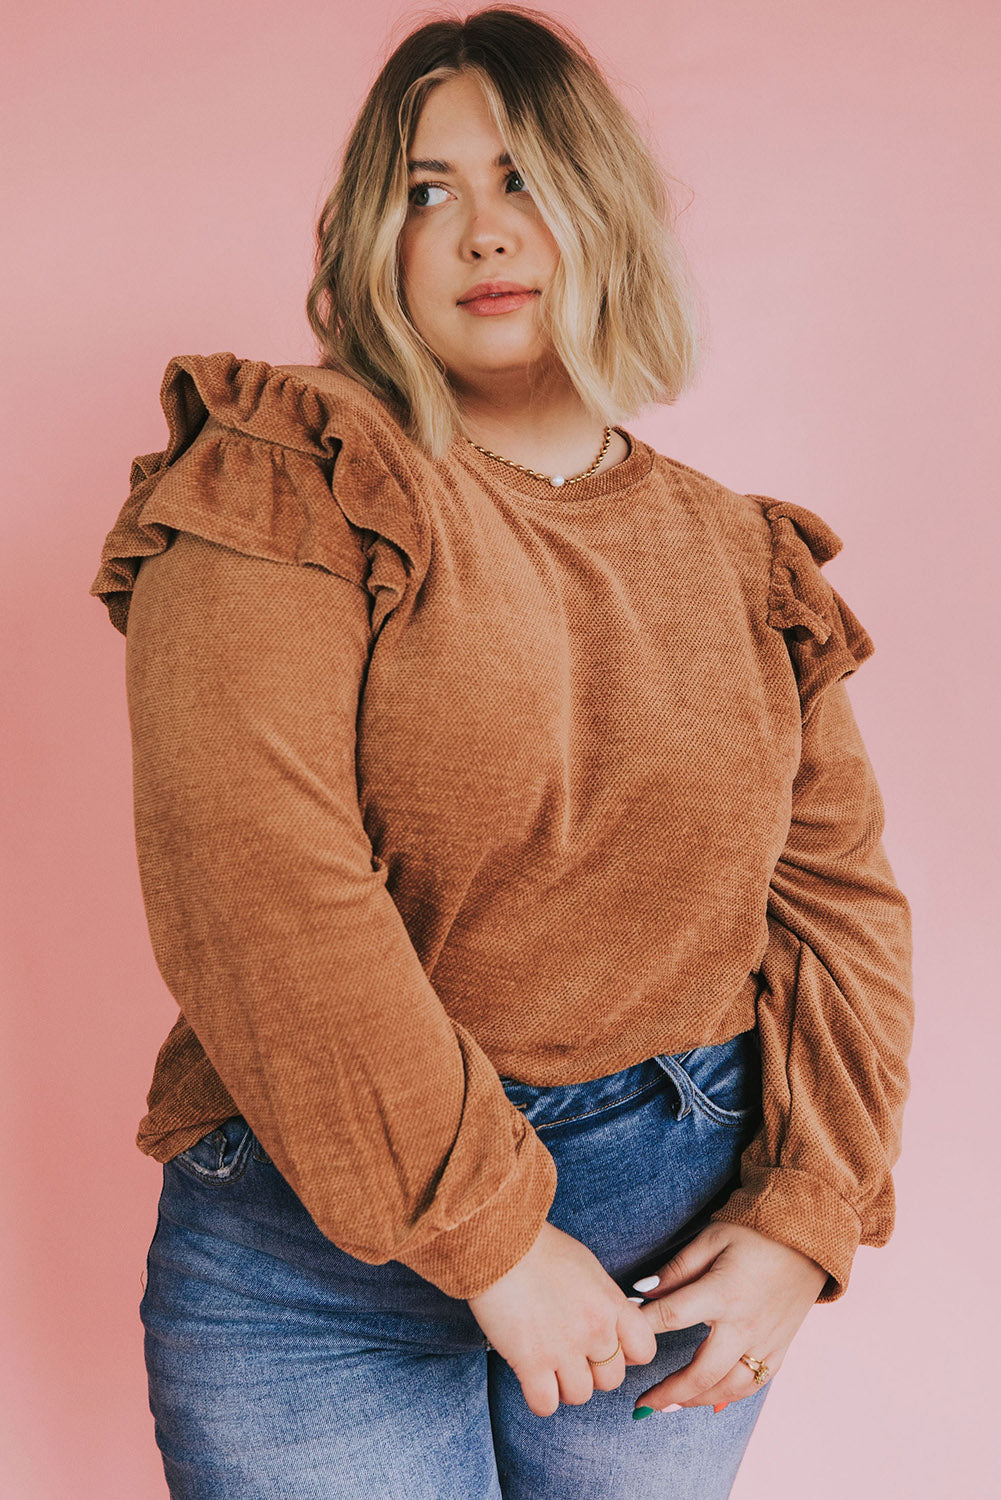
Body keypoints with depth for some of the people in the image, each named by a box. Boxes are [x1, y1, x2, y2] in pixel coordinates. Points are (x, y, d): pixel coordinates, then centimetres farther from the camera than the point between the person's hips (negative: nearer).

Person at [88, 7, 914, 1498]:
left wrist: (804, 1220, -4)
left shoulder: (743, 560, 5)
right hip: (329, 1257, -3)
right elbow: (259, 884, -20)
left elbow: (842, 895, 6)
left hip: (678, 1256, 4)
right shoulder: (296, 493, -9)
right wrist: (491, 1239, -18)